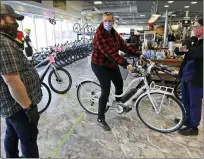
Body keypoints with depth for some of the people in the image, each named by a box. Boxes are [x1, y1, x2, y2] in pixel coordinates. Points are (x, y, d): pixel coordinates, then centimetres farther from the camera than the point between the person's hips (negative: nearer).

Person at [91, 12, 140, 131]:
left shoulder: (114, 33, 3)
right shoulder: (100, 35, -24)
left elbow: (123, 46, 2)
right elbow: (110, 53, -34)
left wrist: (138, 54, -6)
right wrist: (125, 64, -40)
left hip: (112, 64, 8)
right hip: (100, 66, -8)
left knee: (119, 84, 18)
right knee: (106, 92, -7)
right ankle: (100, 119, 10)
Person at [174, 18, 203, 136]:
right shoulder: (192, 40, 10)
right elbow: (177, 52, 9)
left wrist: (189, 46, -18)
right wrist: (180, 49, -12)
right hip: (186, 74, 8)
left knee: (194, 103, 4)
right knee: (186, 100, 19)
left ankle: (193, 127, 19)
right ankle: (188, 119, 39)